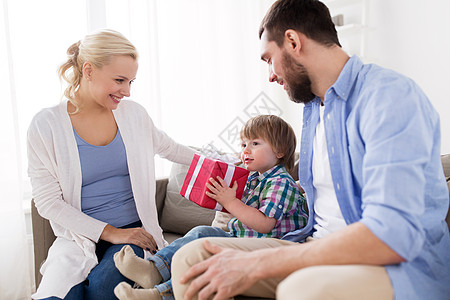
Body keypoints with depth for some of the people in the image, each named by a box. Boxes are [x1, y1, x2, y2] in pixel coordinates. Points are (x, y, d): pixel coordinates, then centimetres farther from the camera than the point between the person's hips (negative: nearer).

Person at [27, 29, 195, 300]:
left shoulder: (133, 113, 3)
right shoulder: (46, 125, -6)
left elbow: (169, 148, 20)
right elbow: (48, 202, -7)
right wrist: (110, 232, -13)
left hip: (133, 231, 1)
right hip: (80, 236, -1)